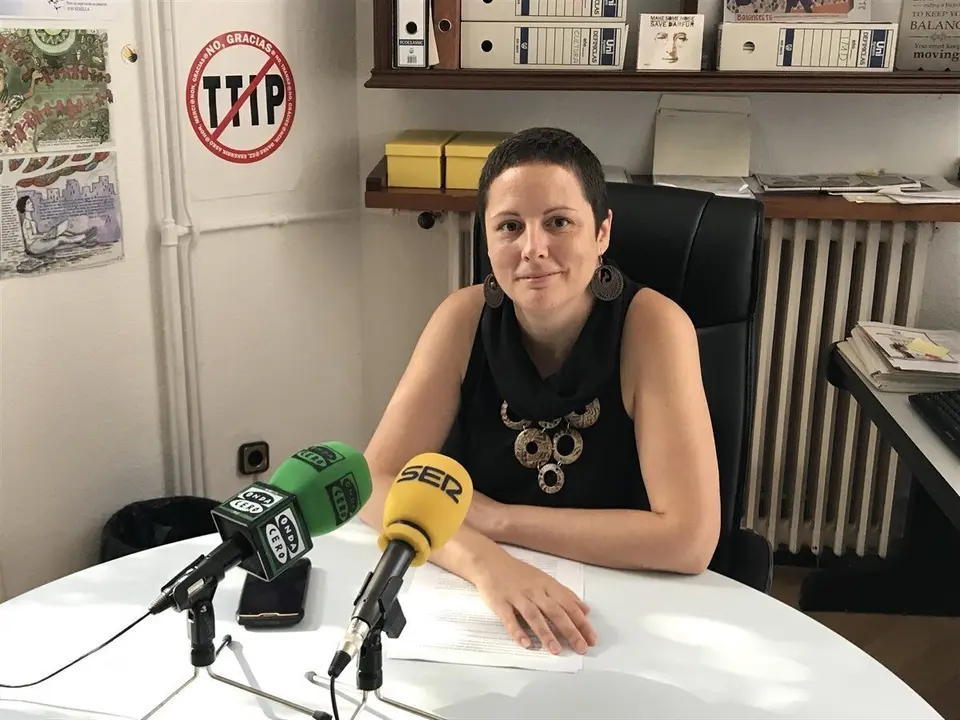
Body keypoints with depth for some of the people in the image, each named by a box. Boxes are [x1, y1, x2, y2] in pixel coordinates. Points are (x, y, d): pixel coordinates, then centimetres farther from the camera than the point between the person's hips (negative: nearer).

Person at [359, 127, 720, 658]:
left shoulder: (651, 326, -16)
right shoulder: (466, 317, -8)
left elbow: (690, 539, -21)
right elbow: (376, 483, -11)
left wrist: (496, 517, -17)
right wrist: (482, 559, -29)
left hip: (623, 615, -2)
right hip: (478, 605, 3)